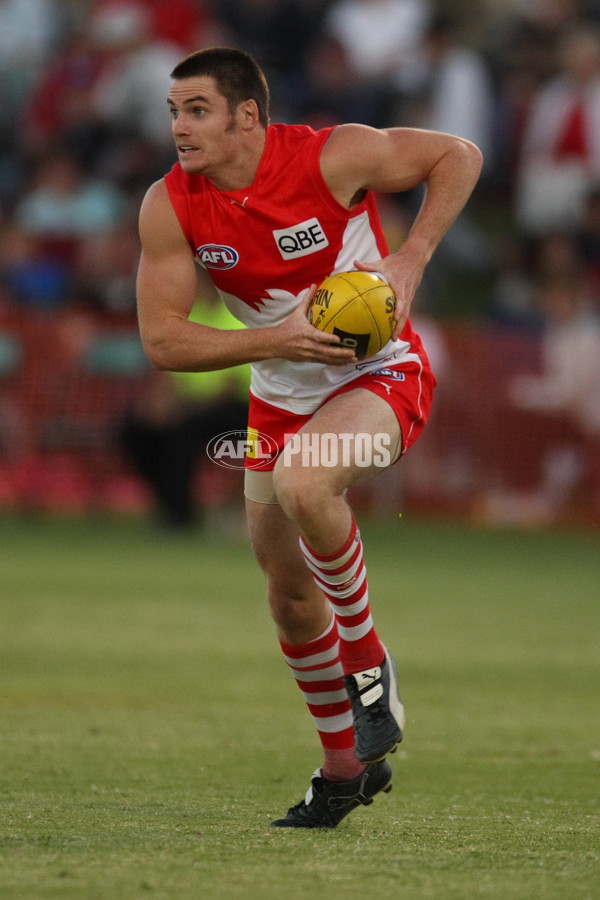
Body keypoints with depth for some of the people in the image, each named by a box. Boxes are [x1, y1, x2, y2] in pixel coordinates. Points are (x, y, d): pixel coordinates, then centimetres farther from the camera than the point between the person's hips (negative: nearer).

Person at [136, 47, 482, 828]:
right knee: (290, 594, 10)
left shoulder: (333, 158, -23)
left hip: (379, 375, -6)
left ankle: (370, 667, -12)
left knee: (303, 482, -36)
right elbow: (162, 340, -13)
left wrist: (410, 262, -21)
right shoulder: (169, 207, -13)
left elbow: (460, 156, -10)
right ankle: (346, 767, 32)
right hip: (281, 397, 6)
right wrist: (275, 339, -26)